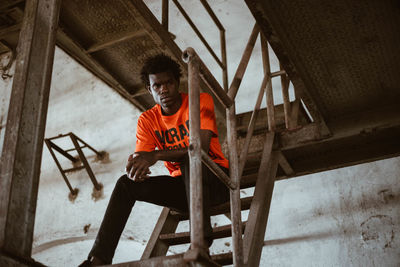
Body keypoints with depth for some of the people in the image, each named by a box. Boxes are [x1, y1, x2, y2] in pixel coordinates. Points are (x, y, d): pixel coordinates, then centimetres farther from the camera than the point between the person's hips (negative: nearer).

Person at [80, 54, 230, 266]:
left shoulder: (201, 101, -8)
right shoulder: (147, 120, 5)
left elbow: (202, 148, -22)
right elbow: (140, 157, -6)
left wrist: (156, 155, -33)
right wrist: (135, 168, -32)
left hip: (216, 179, -4)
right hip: (182, 184, 5)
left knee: (189, 160, -36)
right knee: (126, 184, -14)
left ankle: (202, 238, -42)